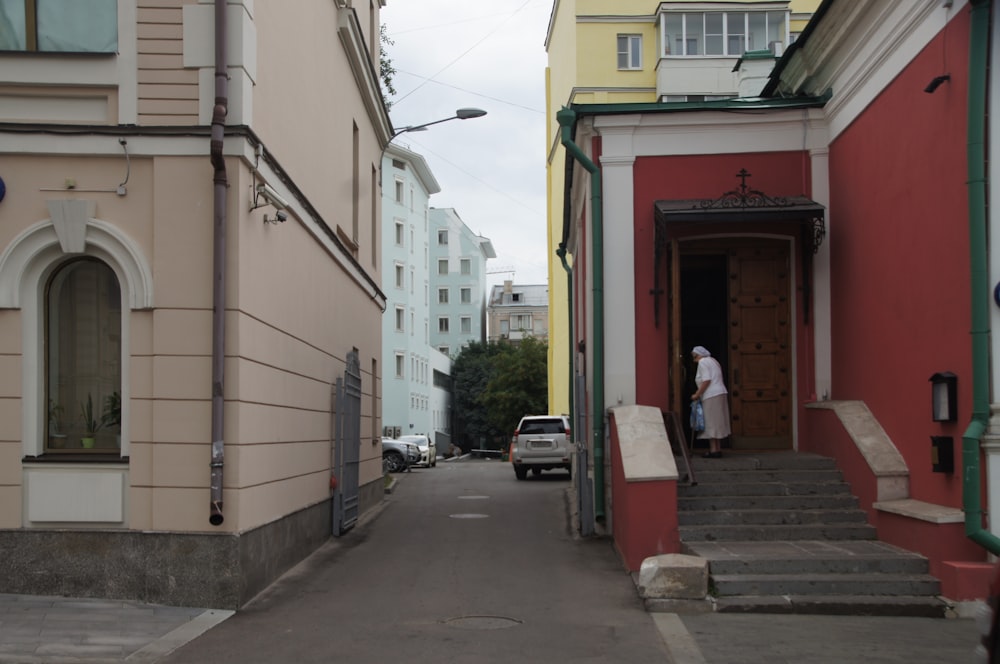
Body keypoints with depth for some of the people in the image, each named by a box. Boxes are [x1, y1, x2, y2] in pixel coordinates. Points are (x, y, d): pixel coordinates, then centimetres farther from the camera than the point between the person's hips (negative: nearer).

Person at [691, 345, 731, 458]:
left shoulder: (703, 362, -7)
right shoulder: (713, 361, 22)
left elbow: (706, 380, -17)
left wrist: (697, 395, -14)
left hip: (711, 397, -9)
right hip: (721, 394, 9)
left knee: (711, 423, -7)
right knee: (717, 423, 10)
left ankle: (713, 450, -8)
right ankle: (718, 449, 12)